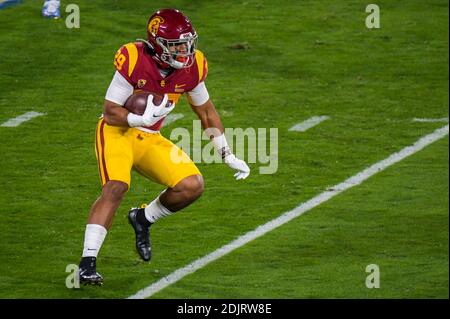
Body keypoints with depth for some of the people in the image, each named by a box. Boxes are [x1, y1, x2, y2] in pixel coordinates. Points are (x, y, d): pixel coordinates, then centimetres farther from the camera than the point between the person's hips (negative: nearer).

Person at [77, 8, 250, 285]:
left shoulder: (192, 67, -6)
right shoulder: (134, 61, -22)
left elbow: (206, 111, 11)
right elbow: (111, 113, -16)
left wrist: (228, 156, 11)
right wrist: (142, 119, -35)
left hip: (150, 139, 5)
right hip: (117, 131, -5)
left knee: (193, 186, -11)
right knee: (116, 187, -29)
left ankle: (144, 219, 16)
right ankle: (87, 262, -27)